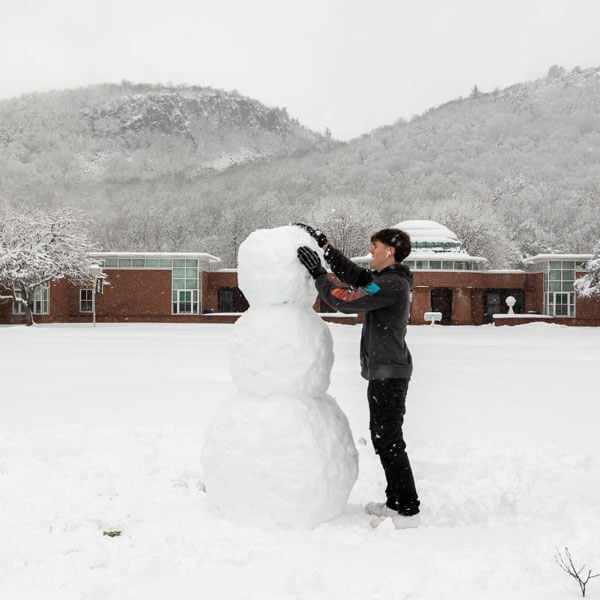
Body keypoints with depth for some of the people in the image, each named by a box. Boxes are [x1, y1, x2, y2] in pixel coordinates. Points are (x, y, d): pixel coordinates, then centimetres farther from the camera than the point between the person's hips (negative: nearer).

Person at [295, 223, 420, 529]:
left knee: (389, 441, -6)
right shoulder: (387, 279, 13)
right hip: (383, 371, 10)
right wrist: (323, 243, 17)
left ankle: (408, 513, 0)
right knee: (383, 438, 16)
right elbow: (351, 274, 20)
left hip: (389, 373, -10)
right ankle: (396, 502, 25)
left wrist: (316, 272, -14)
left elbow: (345, 300, -23)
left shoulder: (393, 284, -18)